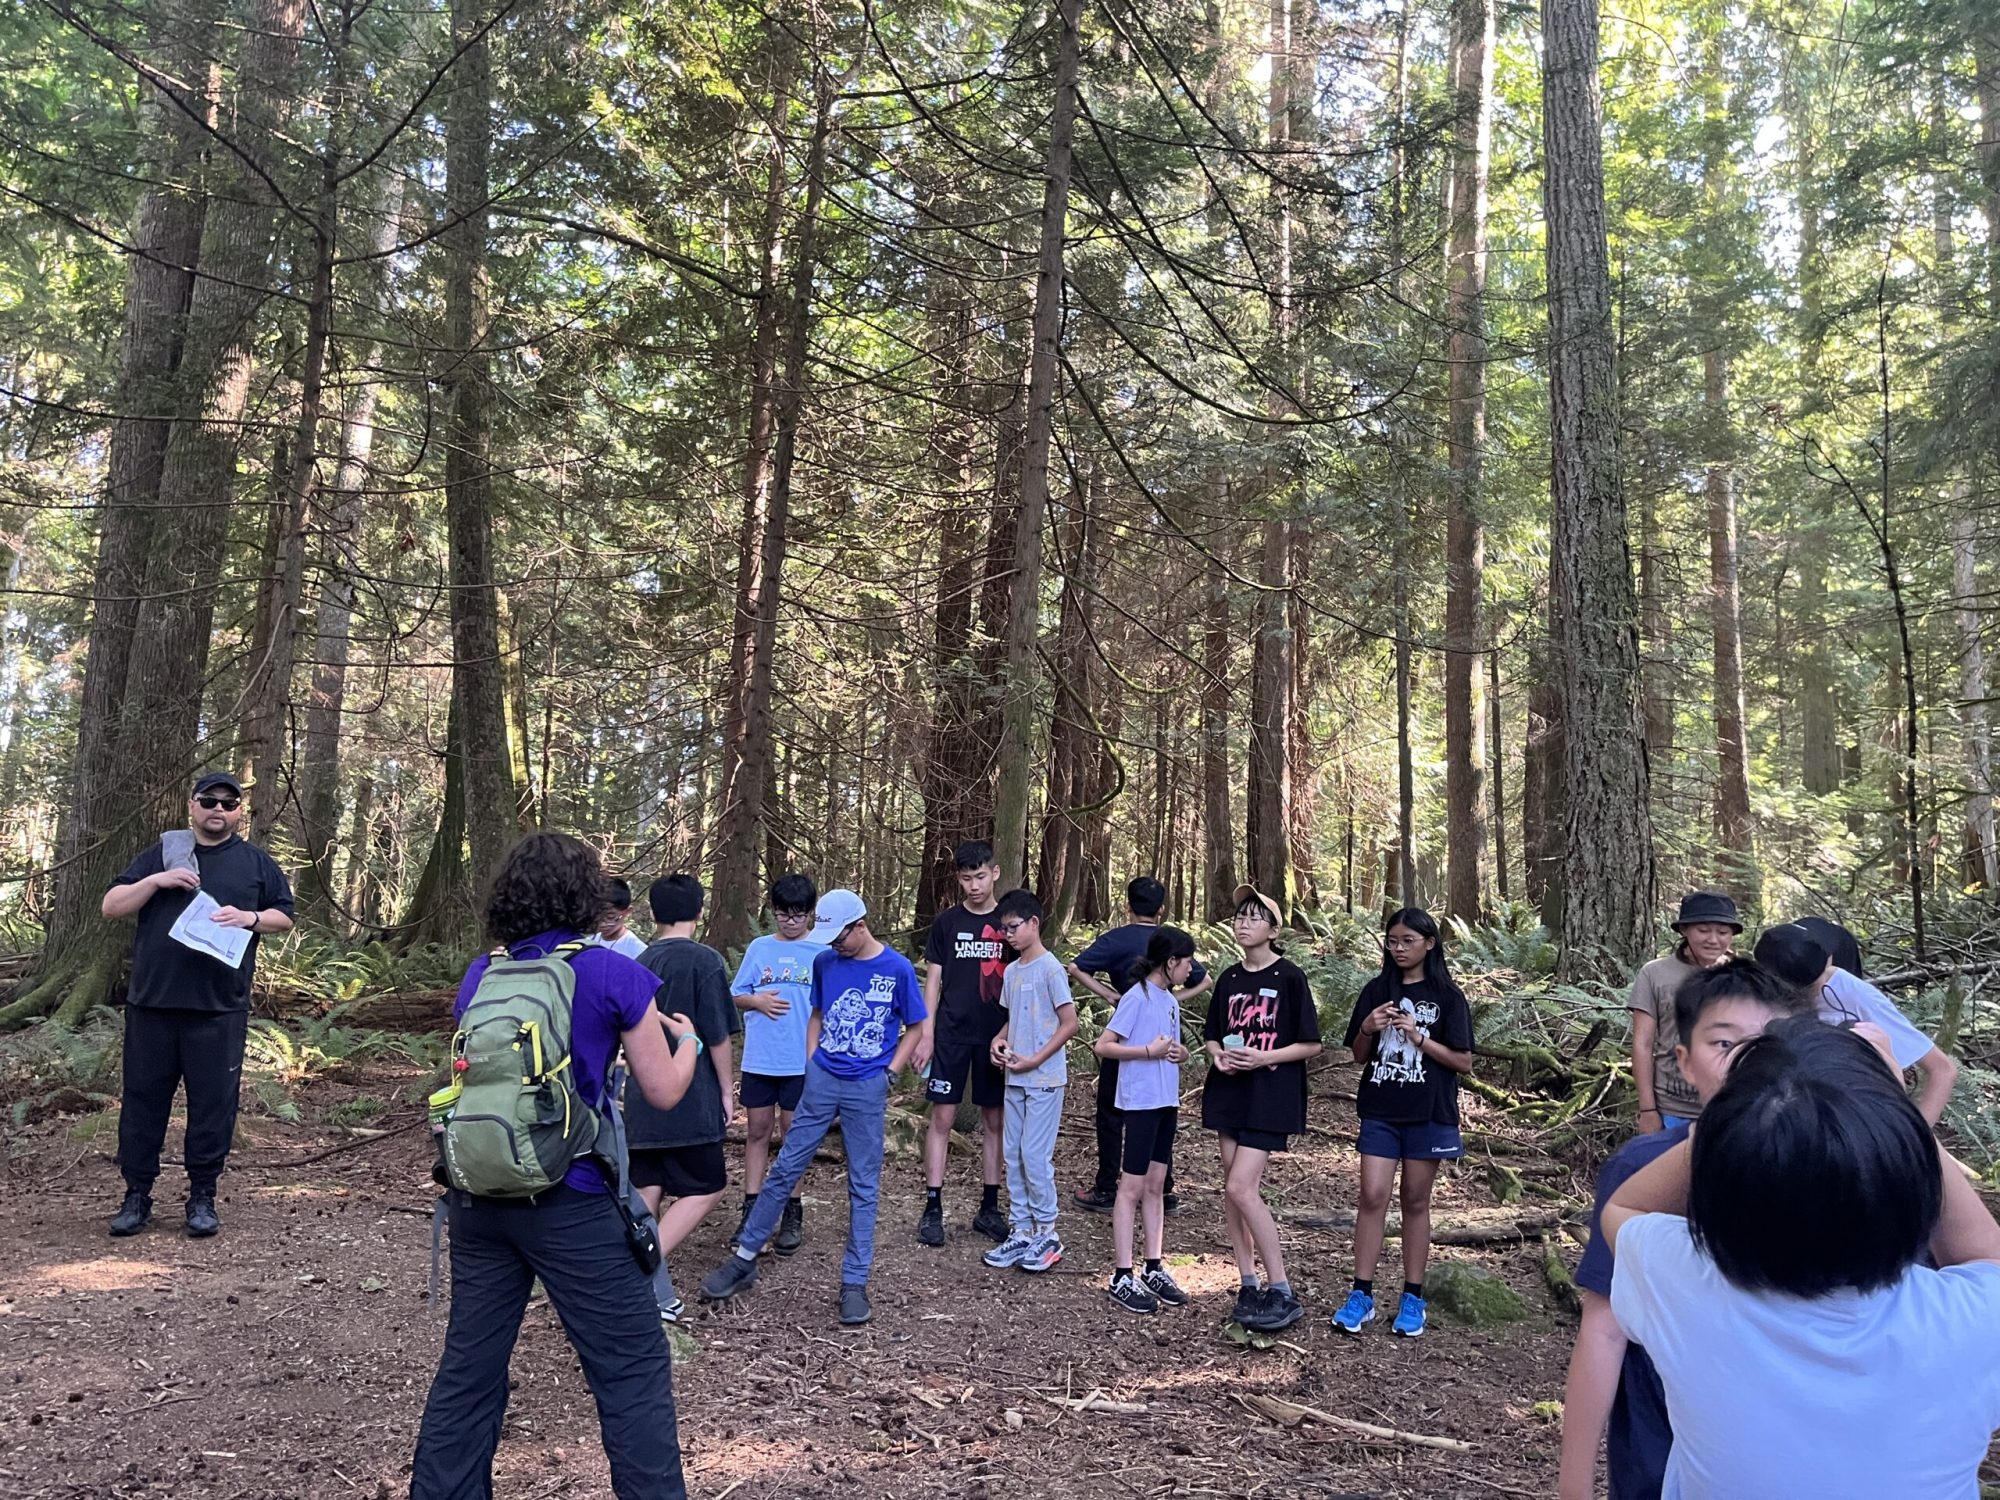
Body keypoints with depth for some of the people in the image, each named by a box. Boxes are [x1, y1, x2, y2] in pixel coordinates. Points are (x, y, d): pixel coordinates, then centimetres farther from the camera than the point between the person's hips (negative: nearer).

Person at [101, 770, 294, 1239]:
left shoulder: (257, 864, 9)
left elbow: (285, 917, 11)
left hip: (219, 1009, -1)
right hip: (151, 1004, 1)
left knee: (213, 1103, 2)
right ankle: (137, 1195, 20)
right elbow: (111, 906, 6)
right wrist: (156, 881, -10)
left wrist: (249, 918, -9)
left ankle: (203, 1198, 13)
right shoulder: (161, 854, 10)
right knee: (143, 1099, 7)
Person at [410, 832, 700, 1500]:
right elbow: (664, 1092, -3)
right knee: (631, 1369, 6)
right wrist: (686, 1038, 17)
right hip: (570, 1202, -5)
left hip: (478, 1194, 6)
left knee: (469, 1365, 18)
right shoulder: (614, 975, -9)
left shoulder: (478, 976, 6)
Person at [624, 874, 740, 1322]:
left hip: (642, 1100, 6)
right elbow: (719, 1035, -12)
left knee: (648, 1191, 11)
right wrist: (727, 1090, -2)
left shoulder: (641, 961, 7)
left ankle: (654, 1292, 13)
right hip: (690, 1100, -6)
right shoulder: (704, 960, -11)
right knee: (707, 1188, 4)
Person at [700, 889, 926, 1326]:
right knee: (785, 1169, 6)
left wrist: (889, 1074, -6)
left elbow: (914, 1028, 2)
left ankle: (854, 1284, 12)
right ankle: (744, 1259, 18)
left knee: (863, 1187, 4)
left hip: (867, 1089, -3)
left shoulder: (897, 969, -8)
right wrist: (810, 1065, 6)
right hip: (821, 1080, 3)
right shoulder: (825, 963, 2)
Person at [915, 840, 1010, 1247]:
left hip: (996, 1037, 1)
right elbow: (933, 980, 3)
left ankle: (989, 1207, 18)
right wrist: (926, 1034, -3)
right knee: (942, 1118, -1)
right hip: (951, 1034, -1)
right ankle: (933, 1208, 7)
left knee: (993, 1120, 8)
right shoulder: (947, 922, 1)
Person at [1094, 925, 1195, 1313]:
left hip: (1166, 1103, 8)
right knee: (1132, 1187, -2)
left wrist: (1180, 1053, -2)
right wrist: (1150, 1051, -22)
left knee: (1155, 1185, 13)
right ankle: (1121, 1278, 4)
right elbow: (1104, 1046, -17)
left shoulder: (1170, 1000, 11)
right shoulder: (1138, 997, -14)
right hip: (1140, 1103, -8)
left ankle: (1154, 1270, 21)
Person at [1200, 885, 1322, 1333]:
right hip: (1230, 1090, 6)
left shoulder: (1288, 977, -7)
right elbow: (1211, 1035, 17)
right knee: (1233, 1189, 6)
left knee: (1241, 1187, -13)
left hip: (1271, 1096, -6)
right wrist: (1219, 1055, -5)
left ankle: (1282, 1292, -2)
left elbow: (1311, 1044, -7)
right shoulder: (1229, 979, 9)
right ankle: (1249, 1283, 18)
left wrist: (1263, 1057, -18)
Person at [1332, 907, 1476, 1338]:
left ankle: (1412, 1298, 16)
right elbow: (1358, 1056, 10)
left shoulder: (1447, 996, -1)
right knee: (1372, 1196, -4)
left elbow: (1463, 1062, -3)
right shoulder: (1376, 991, 6)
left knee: (1416, 1201, 6)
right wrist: (1368, 1029, -11)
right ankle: (1361, 1294, 3)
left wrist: (1419, 1038, -16)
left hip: (1427, 1113, -1)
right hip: (1380, 1111, 2)